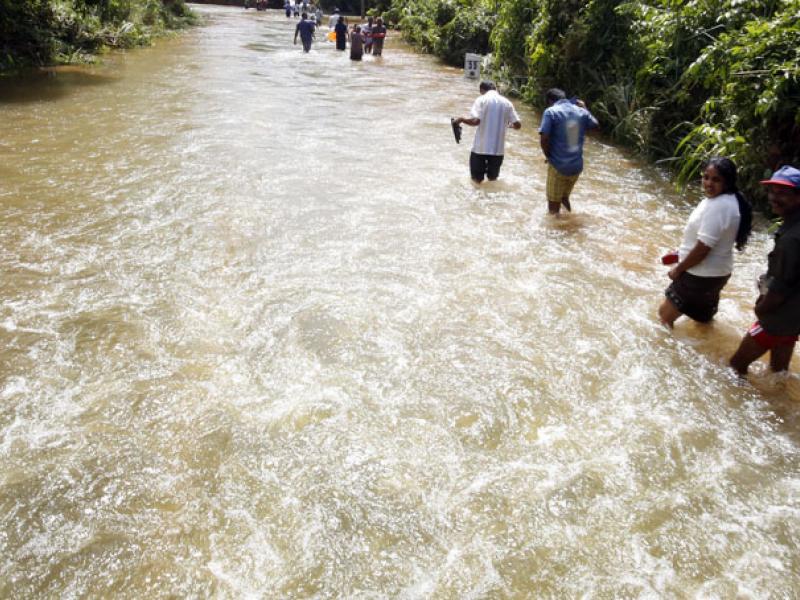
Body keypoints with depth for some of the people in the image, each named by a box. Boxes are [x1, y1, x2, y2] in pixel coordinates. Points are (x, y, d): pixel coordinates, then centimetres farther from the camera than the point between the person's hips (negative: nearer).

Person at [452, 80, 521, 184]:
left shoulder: (481, 100, -3)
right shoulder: (506, 102, 7)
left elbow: (475, 121, -17)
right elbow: (517, 124, 3)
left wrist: (461, 119, 0)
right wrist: (509, 124, 25)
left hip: (481, 147, -3)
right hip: (498, 148, 3)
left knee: (477, 179, 9)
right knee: (493, 179, 15)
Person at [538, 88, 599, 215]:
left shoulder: (551, 112, -11)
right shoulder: (581, 111, 5)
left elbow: (544, 139, -20)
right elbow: (596, 125, 23)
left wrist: (548, 156, -3)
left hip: (558, 165, -5)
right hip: (577, 165, 5)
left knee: (553, 206, 6)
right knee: (565, 195, 28)